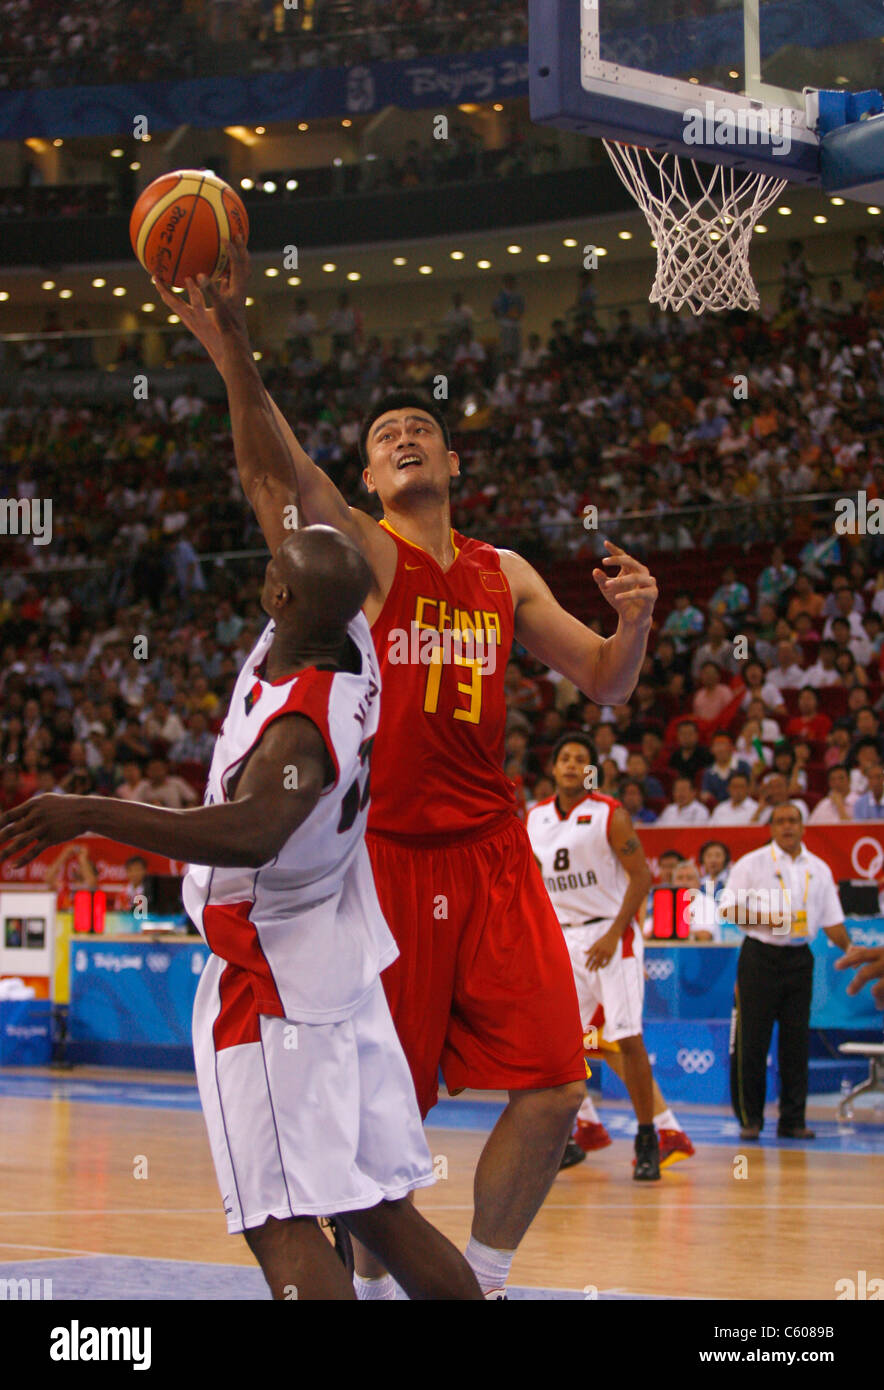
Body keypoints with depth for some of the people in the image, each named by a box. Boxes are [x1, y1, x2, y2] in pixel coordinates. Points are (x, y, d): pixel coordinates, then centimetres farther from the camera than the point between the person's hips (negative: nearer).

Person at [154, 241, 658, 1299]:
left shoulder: (505, 575, 13)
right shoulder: (361, 553, -2)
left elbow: (603, 687, 13)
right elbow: (274, 471, -22)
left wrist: (635, 622, -11)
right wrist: (232, 351, -39)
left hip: (491, 851, 4)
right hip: (384, 853, -4)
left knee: (552, 1084, -2)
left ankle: (481, 1280, 15)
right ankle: (372, 1283, 19)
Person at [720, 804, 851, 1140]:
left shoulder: (819, 869, 11)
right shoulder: (752, 863, 1)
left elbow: (832, 921, 13)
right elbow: (727, 908, -2)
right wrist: (764, 918, -15)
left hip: (799, 958, 3)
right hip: (760, 957, -3)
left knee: (796, 1041, 3)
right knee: (751, 1040, -3)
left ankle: (792, 1119, 9)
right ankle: (750, 1118, 4)